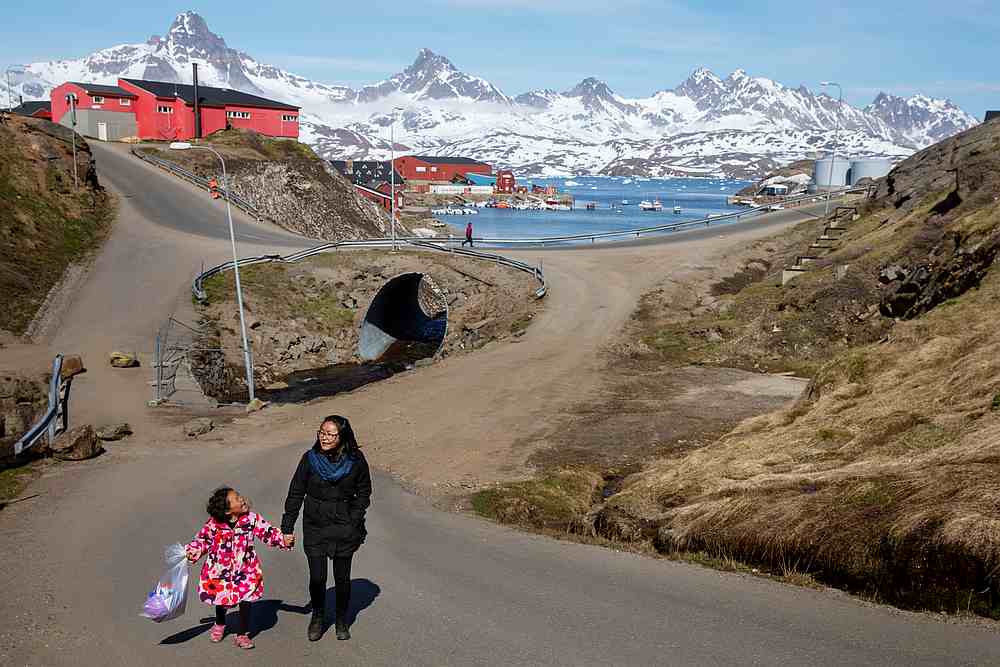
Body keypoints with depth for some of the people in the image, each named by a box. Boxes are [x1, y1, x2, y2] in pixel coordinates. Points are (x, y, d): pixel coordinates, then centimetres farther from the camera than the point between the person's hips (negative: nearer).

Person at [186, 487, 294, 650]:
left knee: (246, 599, -5)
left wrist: (283, 539, -19)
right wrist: (193, 551, -14)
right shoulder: (214, 523, -16)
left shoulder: (252, 518, -14)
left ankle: (242, 634, 15)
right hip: (220, 569, 0)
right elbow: (203, 539, -1)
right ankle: (219, 625, 50)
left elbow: (268, 532, -7)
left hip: (245, 568, 0)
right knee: (220, 598, 17)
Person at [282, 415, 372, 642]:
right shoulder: (310, 459, -8)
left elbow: (363, 493, 3)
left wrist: (354, 523, -5)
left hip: (344, 528, 0)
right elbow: (295, 494, -1)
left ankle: (341, 620, 32)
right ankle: (318, 618, 30)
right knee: (317, 578, 4)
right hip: (314, 528, 0)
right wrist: (287, 528, -2)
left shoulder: (355, 461, -9)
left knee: (342, 578, 11)